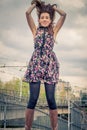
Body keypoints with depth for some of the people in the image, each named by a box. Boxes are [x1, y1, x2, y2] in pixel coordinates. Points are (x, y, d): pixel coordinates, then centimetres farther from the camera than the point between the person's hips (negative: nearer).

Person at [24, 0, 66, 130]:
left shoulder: (54, 30, 13)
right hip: (35, 64, 0)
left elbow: (63, 14, 5)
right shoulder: (35, 30, 14)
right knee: (33, 99, -6)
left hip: (50, 65, 0)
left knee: (51, 99, -4)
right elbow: (27, 13, 4)